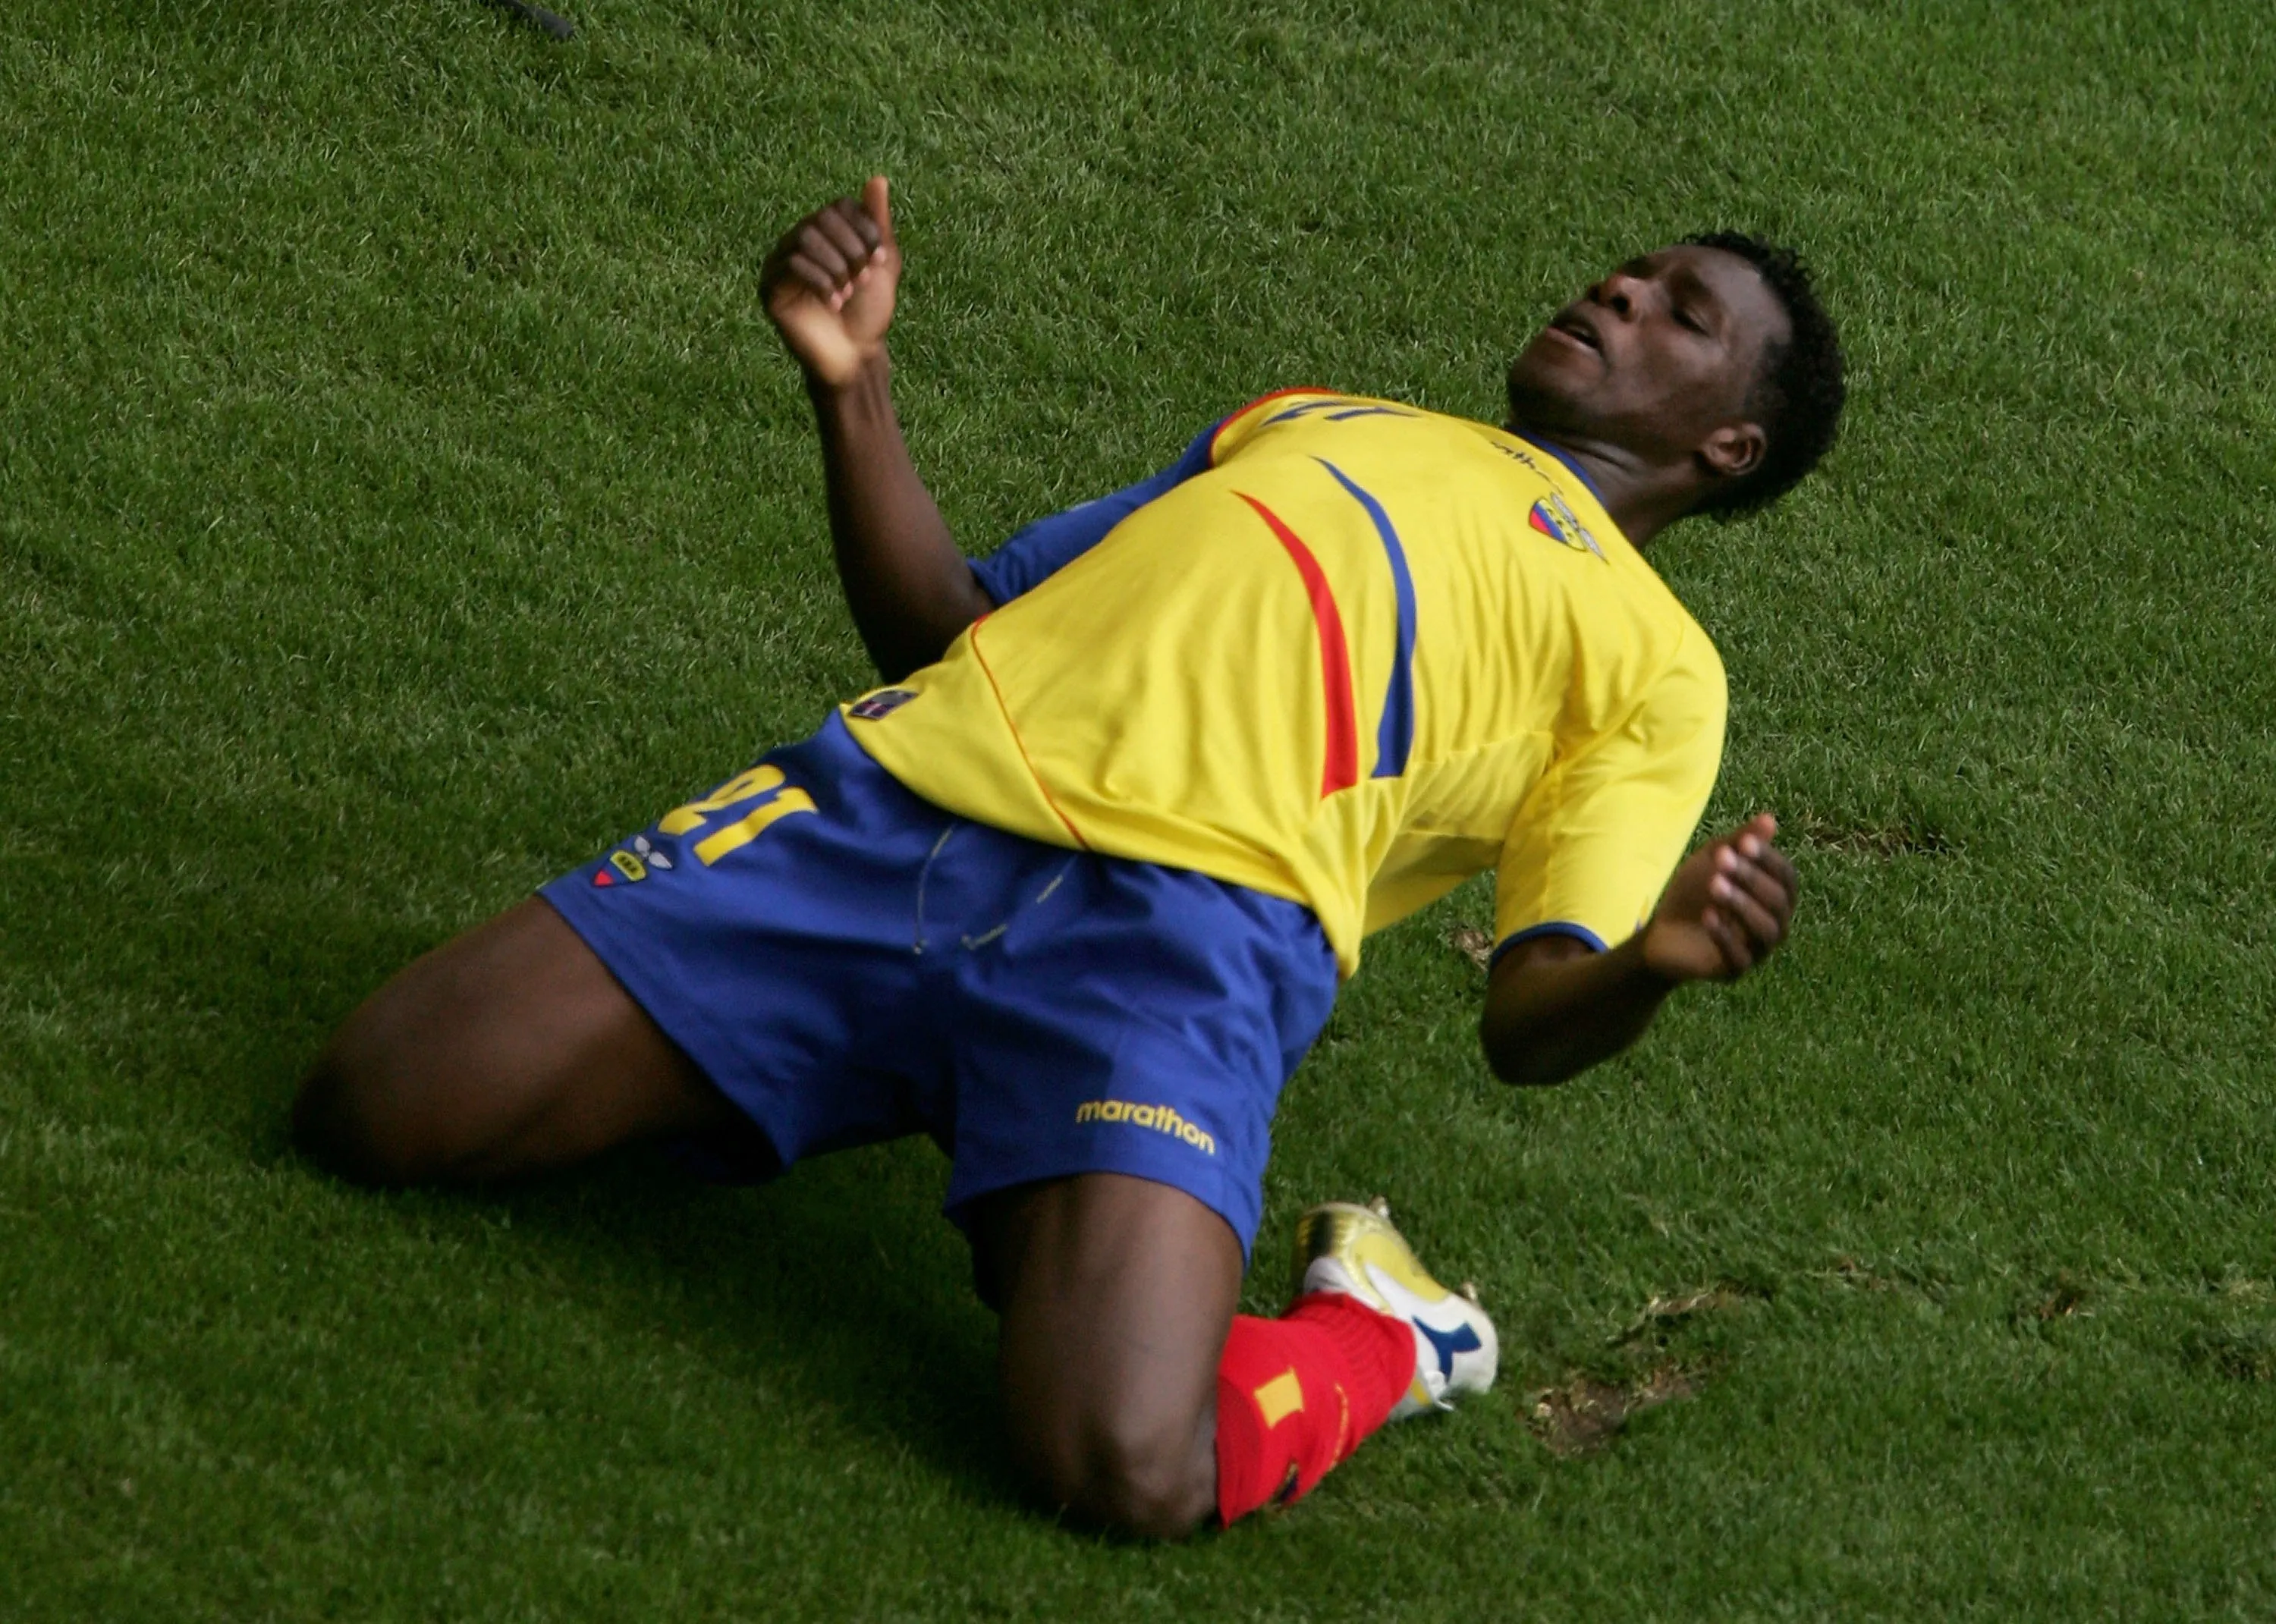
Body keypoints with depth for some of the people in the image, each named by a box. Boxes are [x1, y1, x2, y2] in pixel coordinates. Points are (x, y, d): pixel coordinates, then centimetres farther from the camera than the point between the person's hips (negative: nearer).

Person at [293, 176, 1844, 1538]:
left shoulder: (1652, 659, 20)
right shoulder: (1307, 420, 36)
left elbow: (1531, 1018, 8)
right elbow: (945, 626, 32)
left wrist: (1655, 957, -15)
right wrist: (855, 384, 18)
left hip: (1190, 919, -4)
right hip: (906, 798, 5)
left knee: (1130, 1467, -30)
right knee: (370, 1110, -9)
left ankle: (1380, 1338, 2)